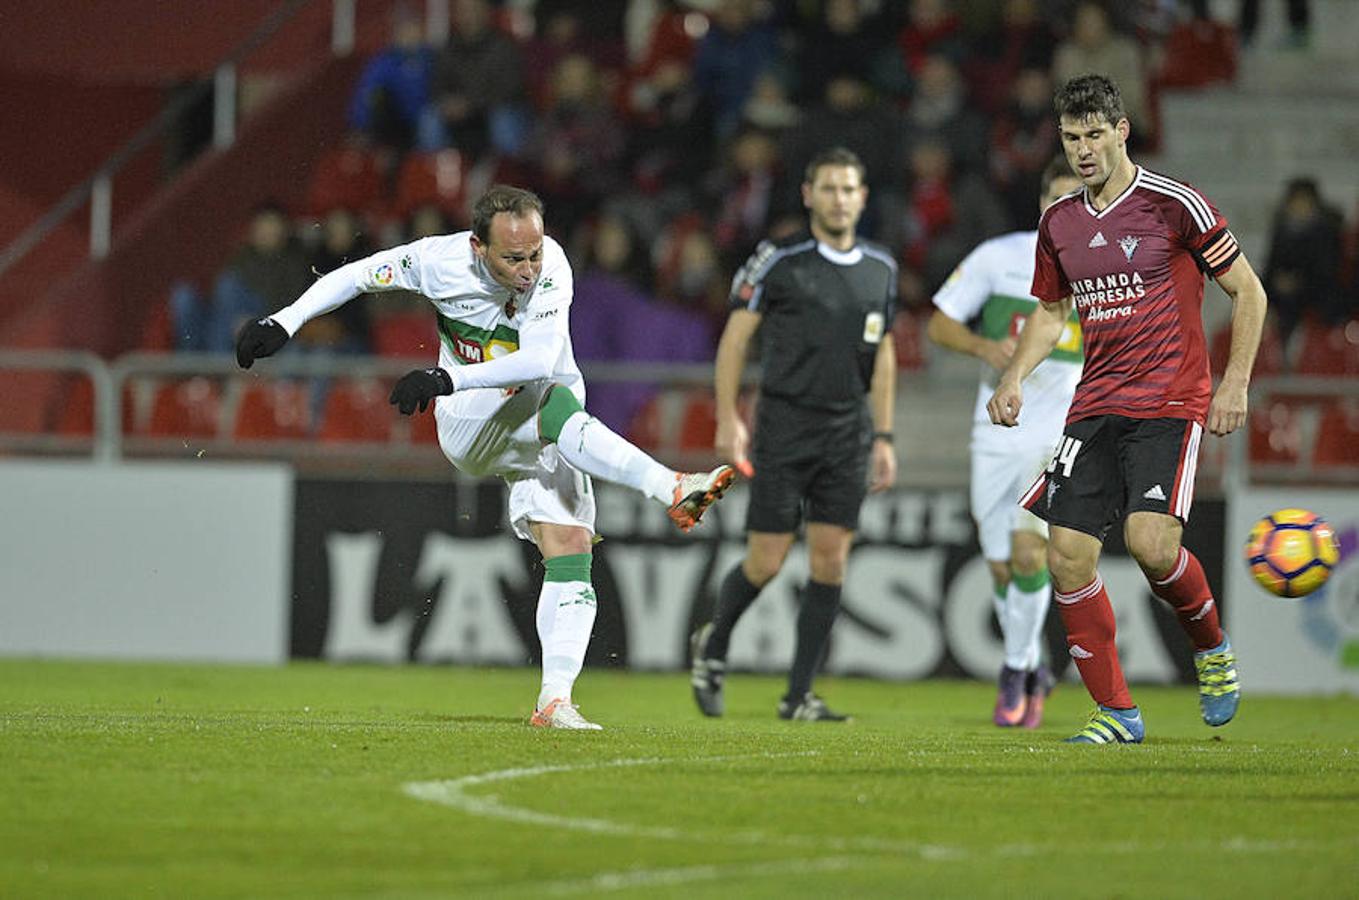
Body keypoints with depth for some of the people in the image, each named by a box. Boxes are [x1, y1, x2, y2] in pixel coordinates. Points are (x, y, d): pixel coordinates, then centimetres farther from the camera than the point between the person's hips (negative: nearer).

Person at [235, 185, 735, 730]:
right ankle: (673, 491, -42)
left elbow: (539, 362, -33)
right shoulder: (441, 261, -18)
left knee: (570, 552, -13)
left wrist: (446, 378, -41)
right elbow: (355, 276, -1)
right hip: (467, 424, -2)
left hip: (544, 431, 2)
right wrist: (284, 323, -7)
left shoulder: (551, 266, -21)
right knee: (560, 405, -33)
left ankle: (554, 700, -16)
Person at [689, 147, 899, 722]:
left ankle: (799, 696, 3)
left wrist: (883, 437, 13)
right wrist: (728, 418, -8)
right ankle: (713, 647, 24)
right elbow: (735, 336, -1)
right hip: (785, 425, -4)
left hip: (848, 430, 4)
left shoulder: (880, 269, 9)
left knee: (831, 558, -3)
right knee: (767, 561, -5)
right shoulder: (779, 261, -5)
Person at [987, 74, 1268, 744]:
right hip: (1094, 407, 6)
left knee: (1150, 541, -23)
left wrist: (1235, 382, -6)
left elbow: (1248, 292, 1)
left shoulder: (1174, 205, -6)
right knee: (1067, 555, -6)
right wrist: (1014, 378, 10)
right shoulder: (1058, 223, 10)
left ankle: (1212, 648, 8)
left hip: (1169, 404, -6)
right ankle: (1116, 712, 5)